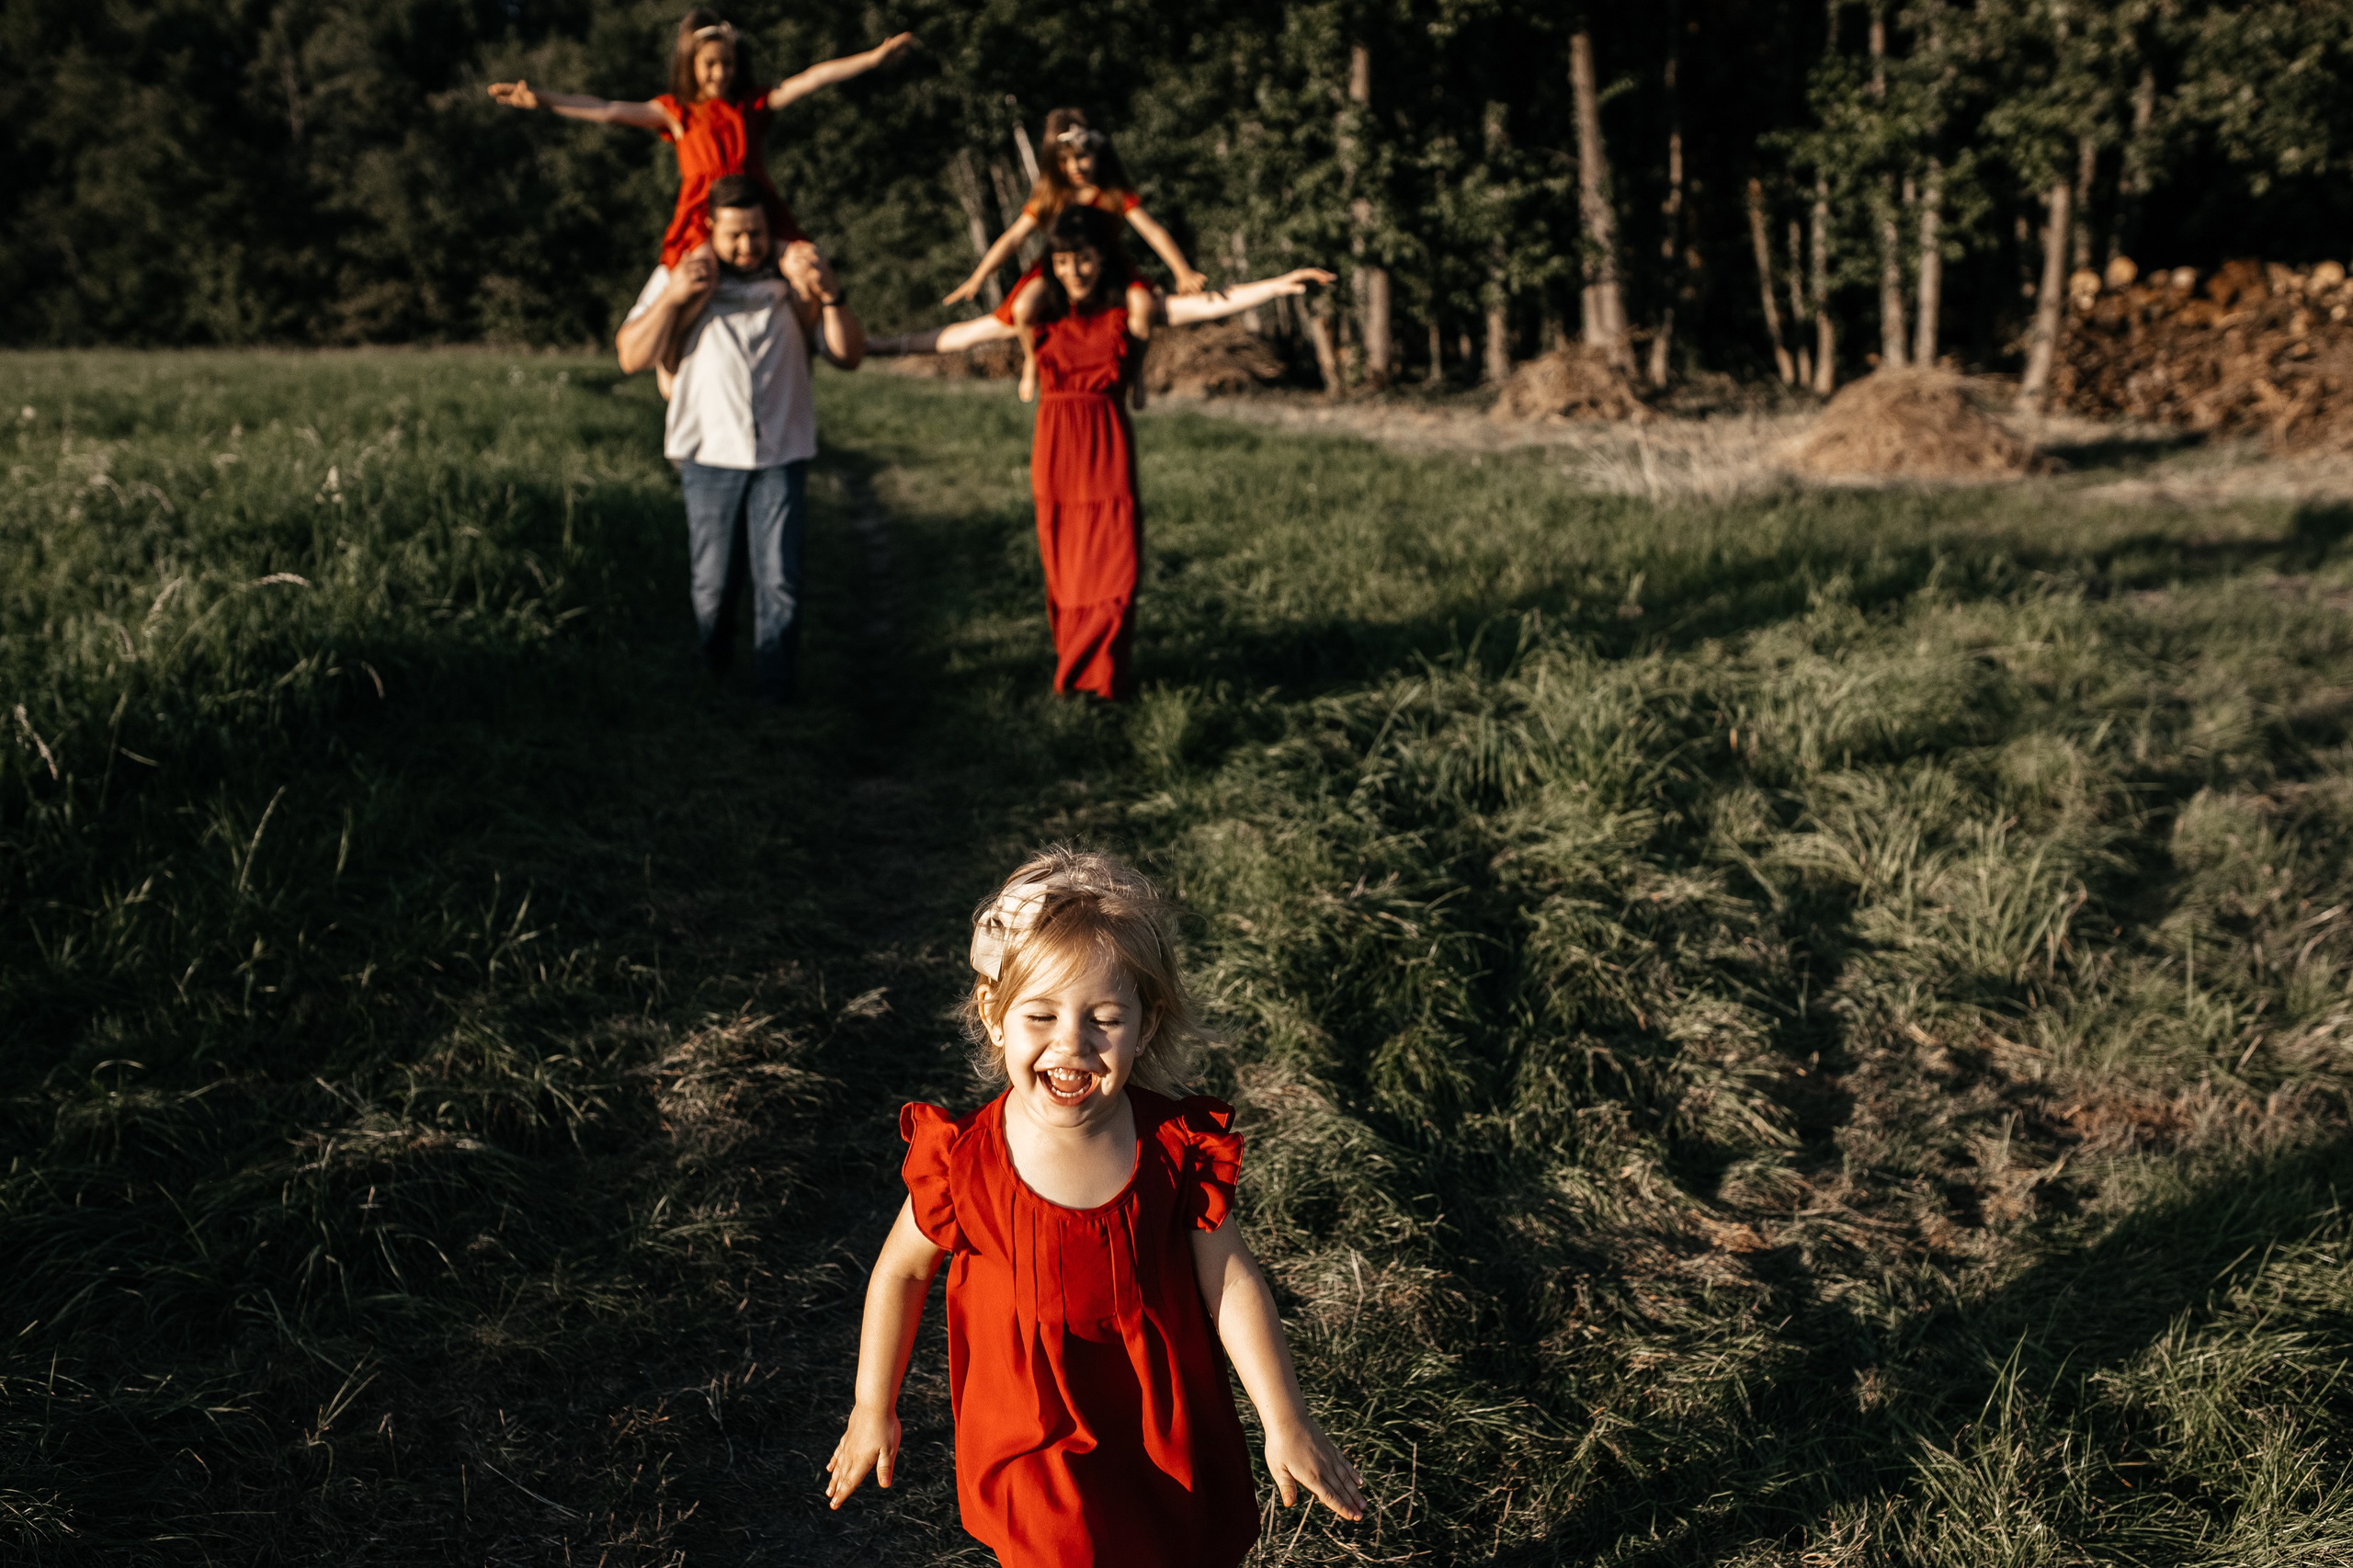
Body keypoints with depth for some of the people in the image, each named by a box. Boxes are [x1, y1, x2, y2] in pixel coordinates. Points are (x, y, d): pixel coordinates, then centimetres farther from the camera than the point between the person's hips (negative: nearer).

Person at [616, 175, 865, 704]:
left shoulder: (791, 279, 5)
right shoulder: (679, 276, 5)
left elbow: (850, 355, 0)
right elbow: (632, 358, -3)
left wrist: (831, 293, -18)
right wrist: (673, 296, -17)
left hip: (781, 453, 0)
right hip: (708, 454, 0)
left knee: (778, 581, -4)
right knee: (711, 581, 7)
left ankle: (776, 693, 7)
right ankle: (711, 675, 30)